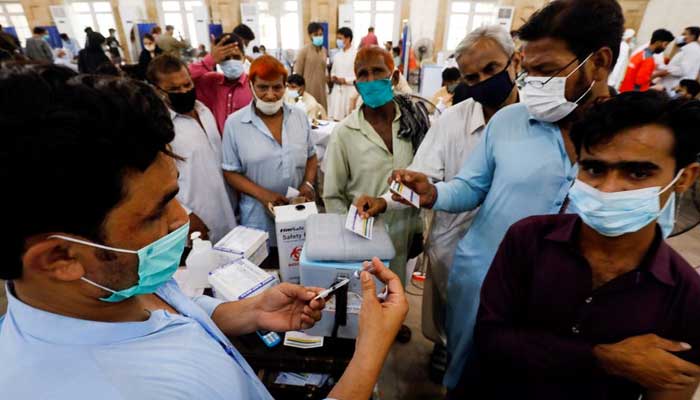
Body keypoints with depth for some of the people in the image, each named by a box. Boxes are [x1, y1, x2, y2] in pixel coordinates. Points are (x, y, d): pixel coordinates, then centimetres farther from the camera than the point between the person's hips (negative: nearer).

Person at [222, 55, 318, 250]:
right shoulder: (234, 123, -6)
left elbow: (311, 156, 11)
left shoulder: (300, 116, 3)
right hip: (260, 216, -2)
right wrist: (262, 194, -19)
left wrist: (308, 183, -8)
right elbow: (231, 172, -4)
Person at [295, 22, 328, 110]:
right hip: (308, 89, -5)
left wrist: (326, 87, 15)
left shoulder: (324, 51, 8)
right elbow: (297, 72, -5)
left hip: (321, 89, 5)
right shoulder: (304, 51, -8)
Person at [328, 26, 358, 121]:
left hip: (351, 92, -6)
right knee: (335, 118, 7)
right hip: (337, 91, 6)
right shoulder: (337, 55, 10)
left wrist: (346, 80, -15)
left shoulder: (357, 55, -10)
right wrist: (333, 77, -1)